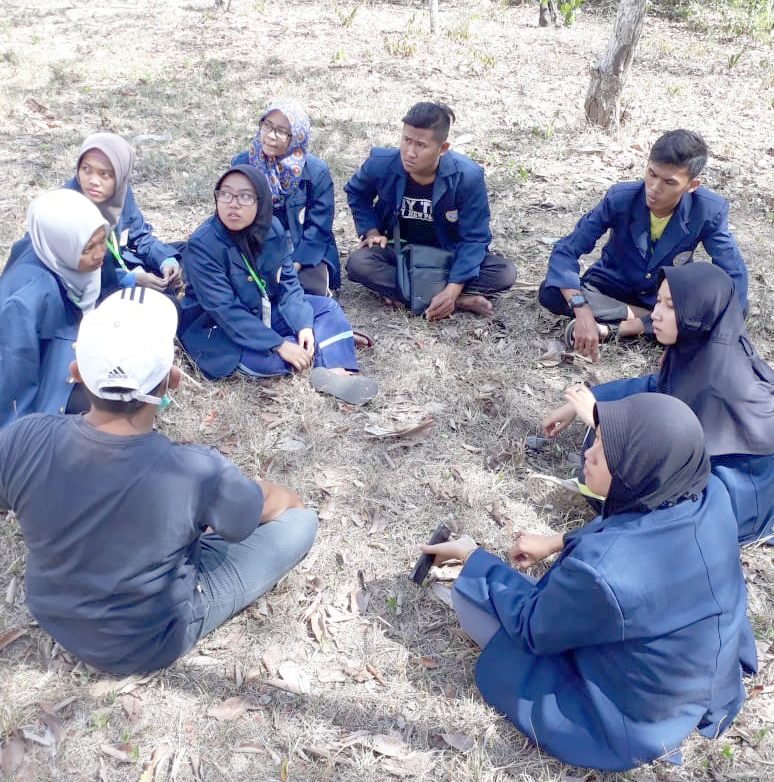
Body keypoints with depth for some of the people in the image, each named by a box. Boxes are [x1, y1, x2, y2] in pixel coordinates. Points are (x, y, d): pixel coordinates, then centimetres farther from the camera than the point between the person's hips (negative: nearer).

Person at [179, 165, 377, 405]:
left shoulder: (271, 228, -8)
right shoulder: (202, 244, -26)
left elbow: (287, 280, -3)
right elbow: (225, 311, -28)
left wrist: (304, 325, -19)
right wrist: (279, 345, -31)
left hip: (265, 310, 7)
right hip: (218, 329, -7)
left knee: (328, 307, -2)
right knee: (268, 358, -32)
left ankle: (336, 374, -24)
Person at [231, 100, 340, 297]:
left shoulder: (316, 171, -8)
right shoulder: (241, 164, -2)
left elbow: (318, 228, -8)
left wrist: (293, 266, -19)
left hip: (303, 251, -1)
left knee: (312, 290, -26)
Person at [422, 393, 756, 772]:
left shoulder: (600, 570, -41)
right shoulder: (712, 494, -21)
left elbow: (531, 628, -18)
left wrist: (471, 555, -6)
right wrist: (560, 542, 4)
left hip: (632, 733, -6)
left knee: (469, 594, -2)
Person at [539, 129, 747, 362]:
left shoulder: (710, 210, -22)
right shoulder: (620, 198, -25)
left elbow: (734, 275, -17)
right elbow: (565, 251, -28)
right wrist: (583, 312, -43)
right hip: (614, 283, -1)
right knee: (550, 293, -29)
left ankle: (613, 328, -27)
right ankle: (652, 319, -19)